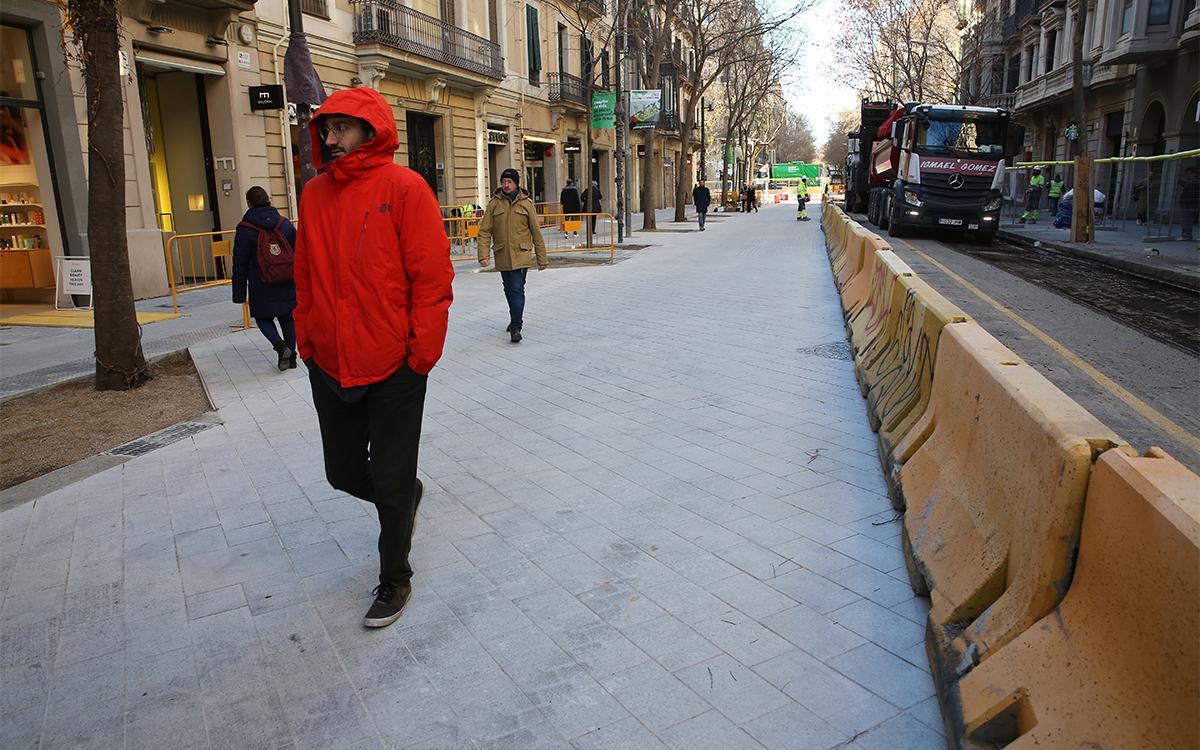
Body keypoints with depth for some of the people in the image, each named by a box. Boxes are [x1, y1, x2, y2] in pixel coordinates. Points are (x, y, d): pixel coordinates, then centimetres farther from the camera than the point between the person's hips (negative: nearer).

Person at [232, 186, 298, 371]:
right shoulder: (284, 223, 3)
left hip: (262, 286, -3)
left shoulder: (244, 229, -8)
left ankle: (280, 345, -13)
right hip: (287, 285, 3)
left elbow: (240, 264, -6)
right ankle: (291, 356, 14)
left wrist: (239, 294, -1)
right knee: (287, 318, 12)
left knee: (263, 317, 12)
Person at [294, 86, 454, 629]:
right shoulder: (315, 194, 7)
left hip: (393, 366, -5)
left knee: (391, 481, 5)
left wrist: (422, 351, -14)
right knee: (344, 472, 16)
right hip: (329, 364, 6)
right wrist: (306, 339, 8)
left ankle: (395, 578, 25)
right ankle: (405, 496, 48)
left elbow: (432, 276, -12)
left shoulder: (404, 188, -9)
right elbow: (305, 276, 12)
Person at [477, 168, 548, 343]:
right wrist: (483, 254, -12)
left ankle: (515, 327, -8)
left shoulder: (526, 203, -1)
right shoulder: (494, 204, 2)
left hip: (521, 256, -3)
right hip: (502, 257, 3)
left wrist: (542, 259, 2)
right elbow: (484, 231, 0)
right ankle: (516, 319, 36)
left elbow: (536, 233, 2)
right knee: (509, 291, 16)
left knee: (517, 290, -11)